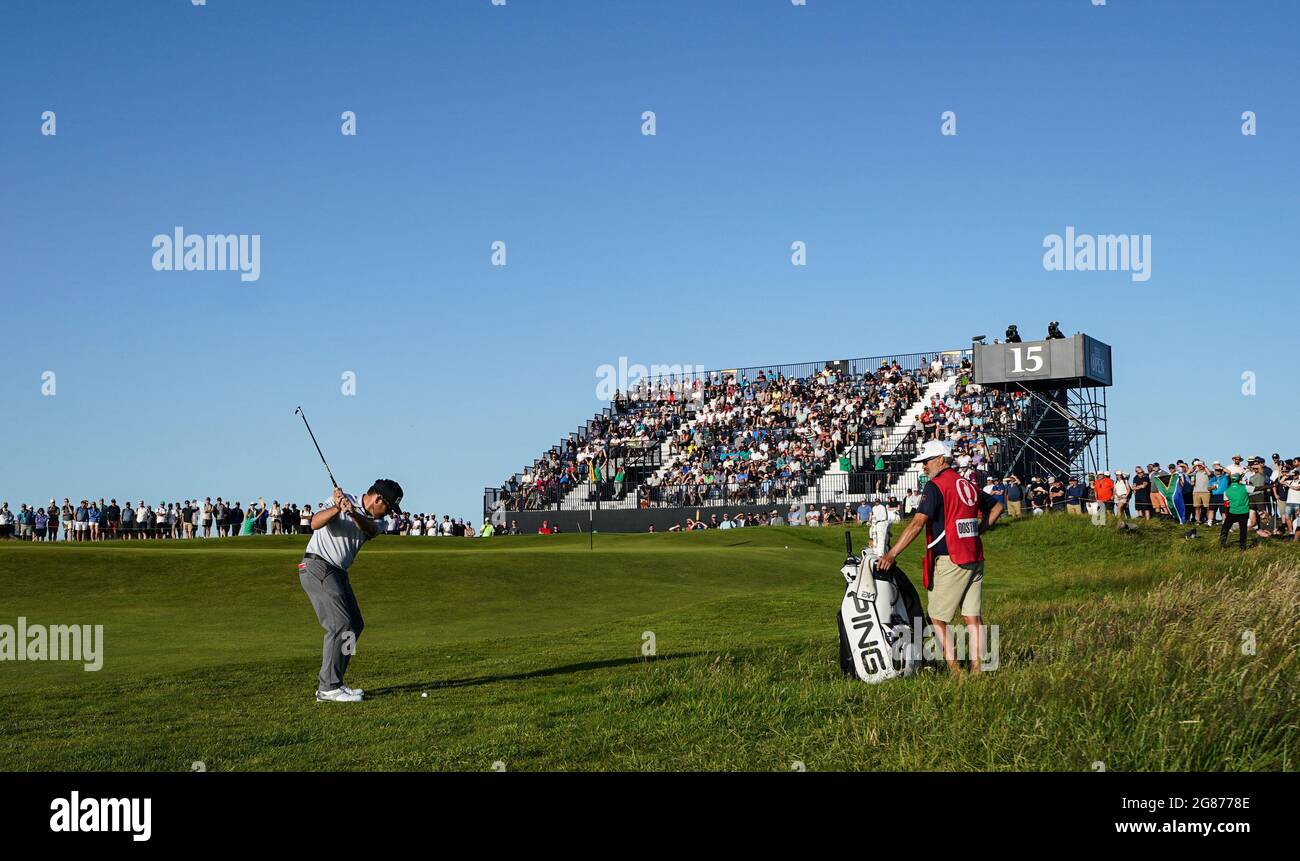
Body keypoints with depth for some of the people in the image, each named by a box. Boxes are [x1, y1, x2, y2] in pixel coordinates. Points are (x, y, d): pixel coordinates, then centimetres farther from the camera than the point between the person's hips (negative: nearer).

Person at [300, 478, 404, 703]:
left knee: (355, 625, 12)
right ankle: (328, 689, -14)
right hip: (318, 566, -9)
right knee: (340, 625, -15)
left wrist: (353, 513, -35)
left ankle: (331, 683, 17)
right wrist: (337, 508, -38)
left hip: (338, 574, 9)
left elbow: (370, 528, -15)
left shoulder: (373, 519, 10)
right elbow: (315, 523, -22)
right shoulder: (341, 499, -8)